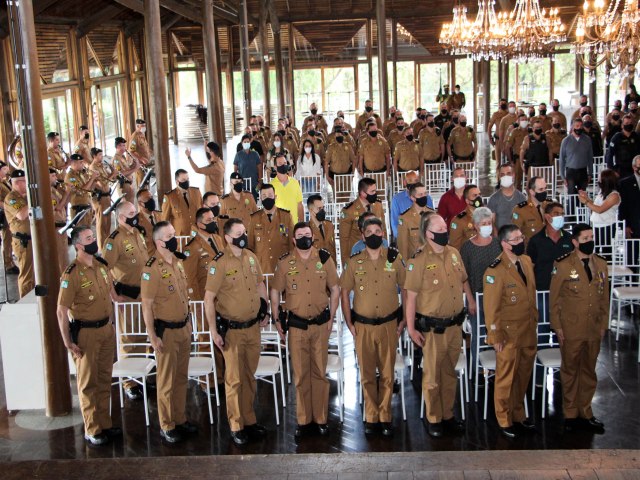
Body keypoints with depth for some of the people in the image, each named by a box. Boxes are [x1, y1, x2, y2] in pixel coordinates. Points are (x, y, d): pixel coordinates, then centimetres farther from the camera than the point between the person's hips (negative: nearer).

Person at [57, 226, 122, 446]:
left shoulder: (101, 265, 4)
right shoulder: (71, 275, -18)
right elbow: (61, 311, -16)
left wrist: (112, 324, 19)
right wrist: (68, 342, -16)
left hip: (106, 329, 7)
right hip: (86, 333, -7)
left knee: (104, 379, 15)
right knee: (88, 382, 5)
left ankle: (105, 424, 28)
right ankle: (92, 430, 15)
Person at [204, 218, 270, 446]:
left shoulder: (251, 257, 3)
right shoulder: (219, 263, -16)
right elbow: (209, 299, -14)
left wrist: (265, 311, 14)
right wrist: (214, 331, -15)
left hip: (253, 327, 6)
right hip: (232, 331, -6)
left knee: (250, 376, 16)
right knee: (234, 380, 3)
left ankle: (249, 420, 29)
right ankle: (236, 427, 15)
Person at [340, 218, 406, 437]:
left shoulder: (394, 259, 0)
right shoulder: (354, 262, 1)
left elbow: (406, 288, 6)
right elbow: (344, 292, 6)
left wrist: (403, 320, 2)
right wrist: (349, 323, 1)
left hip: (389, 324, 0)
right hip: (363, 326, 0)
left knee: (387, 373, 5)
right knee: (367, 374, 7)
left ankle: (385, 417, 17)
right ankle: (371, 417, 18)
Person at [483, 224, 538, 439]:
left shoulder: (527, 261, 3)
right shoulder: (496, 270, -20)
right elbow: (491, 307, -17)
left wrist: (534, 322, 14)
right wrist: (495, 336, -14)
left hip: (529, 331, 7)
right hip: (509, 334, -7)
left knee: (523, 377, 18)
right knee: (506, 378, 8)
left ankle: (518, 415, 35)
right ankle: (504, 421, 23)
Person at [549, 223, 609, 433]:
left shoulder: (601, 264, 6)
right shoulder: (563, 265, -7)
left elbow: (604, 297, 11)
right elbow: (554, 298, -5)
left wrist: (603, 324, 8)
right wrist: (557, 327, -7)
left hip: (594, 330, 4)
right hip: (571, 330, -4)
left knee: (589, 371, 13)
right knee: (570, 371, 7)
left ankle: (585, 412, 26)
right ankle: (570, 414, 19)